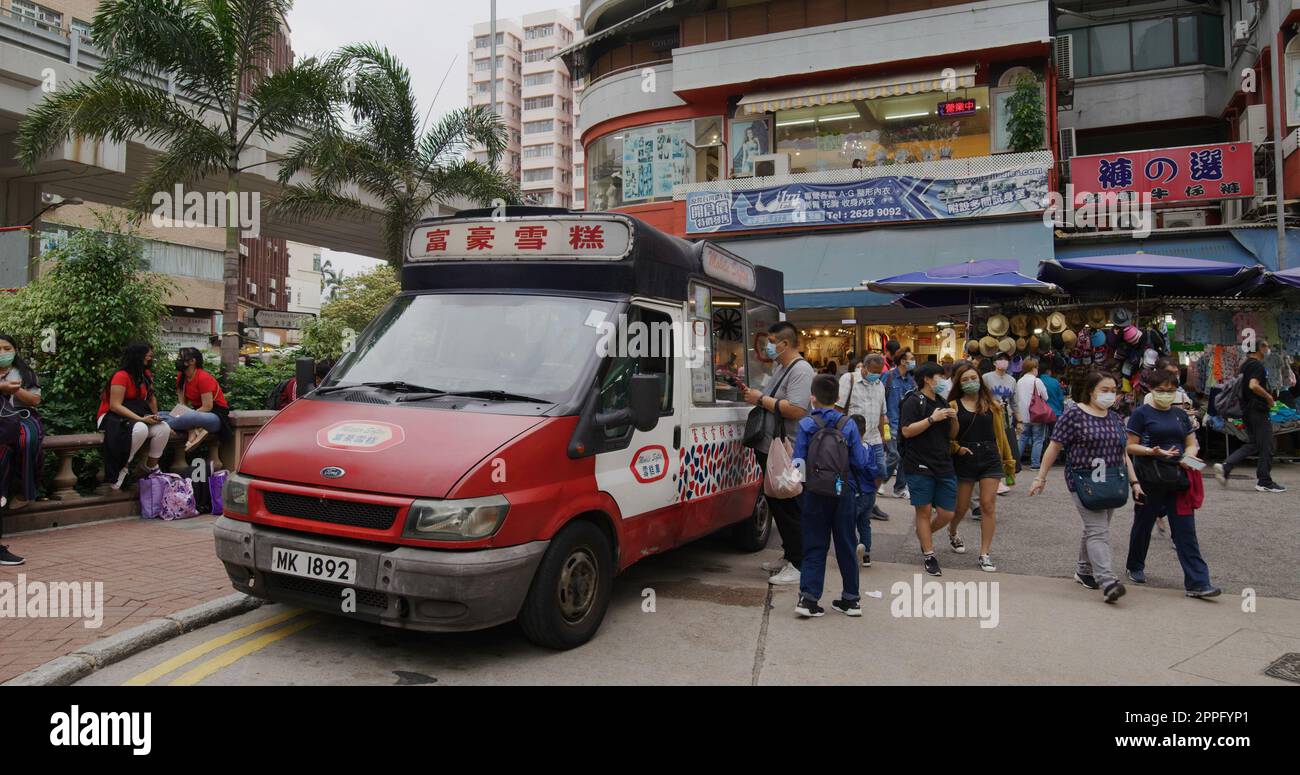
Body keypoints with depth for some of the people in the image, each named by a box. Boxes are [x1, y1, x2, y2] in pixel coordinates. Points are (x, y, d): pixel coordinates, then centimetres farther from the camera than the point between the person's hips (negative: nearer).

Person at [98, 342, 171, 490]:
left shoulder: (146, 374, 8)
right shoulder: (121, 376, -16)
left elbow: (151, 397, 17)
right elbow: (115, 406, -21)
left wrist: (155, 417, 3)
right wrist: (141, 419, -26)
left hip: (137, 416, 7)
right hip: (112, 417, -7)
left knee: (164, 428, -21)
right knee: (140, 430, -38)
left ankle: (152, 467, -4)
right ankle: (122, 467, -19)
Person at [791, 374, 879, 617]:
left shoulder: (806, 425, -7)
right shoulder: (848, 424, -5)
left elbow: (798, 461, -7)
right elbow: (860, 462, -4)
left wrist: (799, 481, 12)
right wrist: (867, 449, 16)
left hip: (815, 494, -1)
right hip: (844, 492, 1)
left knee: (814, 546, 6)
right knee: (846, 545, 13)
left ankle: (808, 597, -2)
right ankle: (851, 599, 20)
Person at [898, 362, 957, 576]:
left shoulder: (942, 402, 18)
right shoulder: (914, 401, -5)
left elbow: (952, 435, 24)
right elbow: (907, 431, -16)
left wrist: (953, 419, 4)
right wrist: (933, 419, -18)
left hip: (944, 465, 7)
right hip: (920, 466, -7)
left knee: (947, 514, 4)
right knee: (924, 511, 0)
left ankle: (924, 536, 32)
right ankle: (928, 555, 12)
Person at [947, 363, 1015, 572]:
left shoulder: (992, 405, 7)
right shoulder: (954, 405, -1)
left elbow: (1000, 434, 10)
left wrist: (1009, 462, 11)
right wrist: (957, 448, -18)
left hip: (990, 457, 2)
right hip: (965, 459, -1)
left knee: (988, 505, -4)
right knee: (961, 506, 8)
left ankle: (985, 554, 4)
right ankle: (952, 532, 42)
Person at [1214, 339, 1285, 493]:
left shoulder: (1245, 364, 13)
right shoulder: (1258, 365, -15)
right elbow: (1254, 385, -29)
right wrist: (1268, 397, -15)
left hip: (1246, 409, 9)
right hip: (1258, 409, -9)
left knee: (1252, 444, 12)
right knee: (1266, 447, 1)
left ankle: (1225, 466, -2)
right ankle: (1265, 482, 7)